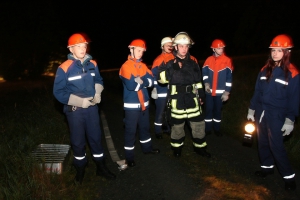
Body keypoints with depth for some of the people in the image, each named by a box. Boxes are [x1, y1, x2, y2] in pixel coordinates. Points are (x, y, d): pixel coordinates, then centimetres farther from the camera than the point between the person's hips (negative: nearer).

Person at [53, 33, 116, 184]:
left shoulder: (92, 64, 0)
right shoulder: (64, 68, -15)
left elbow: (98, 80, 16)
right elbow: (58, 92, -13)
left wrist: (98, 93, -4)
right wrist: (79, 101, -19)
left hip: (92, 108, 4)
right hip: (75, 110, -4)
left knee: (96, 137, 14)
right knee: (78, 141, 10)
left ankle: (101, 167, 30)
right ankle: (80, 169, 32)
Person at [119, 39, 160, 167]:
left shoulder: (143, 66, 10)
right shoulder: (126, 66, -13)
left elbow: (151, 81, -1)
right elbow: (131, 85, -25)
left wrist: (140, 81, -19)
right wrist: (144, 82, -10)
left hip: (144, 103, 7)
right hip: (131, 105, -7)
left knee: (145, 127, 21)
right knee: (131, 130, 1)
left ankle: (147, 148, 40)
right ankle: (129, 157, 13)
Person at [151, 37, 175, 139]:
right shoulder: (158, 60, -10)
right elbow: (154, 75, -11)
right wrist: (154, 89, -15)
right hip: (161, 91, -5)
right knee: (160, 112, 3)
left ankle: (167, 128, 33)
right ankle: (158, 131, 18)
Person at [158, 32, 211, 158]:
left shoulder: (193, 61, 6)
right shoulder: (170, 62, -5)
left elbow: (198, 79, 14)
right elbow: (162, 79, -10)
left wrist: (201, 95, 14)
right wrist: (164, 68, -25)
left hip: (192, 97, 3)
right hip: (177, 98, -3)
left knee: (198, 123, 9)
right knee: (177, 124, 9)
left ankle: (199, 147, 27)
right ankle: (177, 147, 29)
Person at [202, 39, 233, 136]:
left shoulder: (227, 60, -6)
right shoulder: (209, 60, 0)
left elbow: (229, 78, -5)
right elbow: (204, 72, 9)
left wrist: (227, 92, -8)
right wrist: (206, 83, -9)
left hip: (220, 92, -1)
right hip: (209, 91, 1)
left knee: (218, 110, 11)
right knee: (208, 109, 8)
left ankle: (217, 129, 26)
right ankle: (208, 129, 22)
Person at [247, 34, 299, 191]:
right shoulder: (265, 70, 5)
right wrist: (251, 110, 10)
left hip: (277, 115, -5)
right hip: (261, 112, 5)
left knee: (276, 145, -3)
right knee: (263, 142, 15)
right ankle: (267, 166, 34)